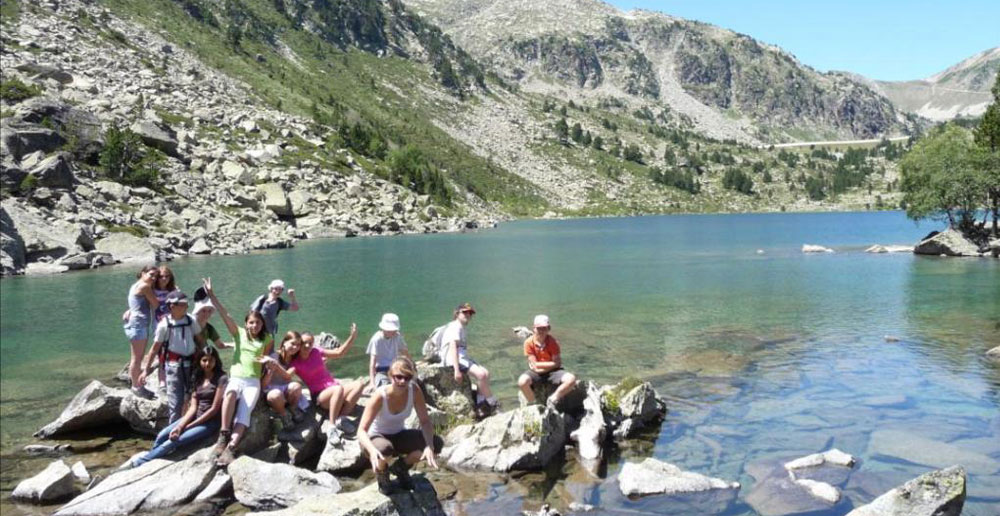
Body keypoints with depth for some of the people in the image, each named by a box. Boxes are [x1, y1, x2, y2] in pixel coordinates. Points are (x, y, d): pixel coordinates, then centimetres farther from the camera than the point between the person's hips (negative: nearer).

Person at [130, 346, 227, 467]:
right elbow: (193, 407, 3)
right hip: (194, 417, 6)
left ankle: (136, 464, -12)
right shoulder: (198, 378, 11)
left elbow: (214, 409, -12)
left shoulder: (221, 379, -8)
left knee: (172, 442, -19)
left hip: (210, 422, -6)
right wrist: (180, 425, -15)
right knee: (162, 435, -15)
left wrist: (185, 427, -11)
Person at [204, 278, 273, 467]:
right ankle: (223, 436, -36)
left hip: (253, 382, 0)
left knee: (244, 411, -27)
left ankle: (230, 449, -42)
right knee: (231, 393, -37)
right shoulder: (239, 333, 10)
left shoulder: (267, 340, 11)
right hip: (235, 378, 0)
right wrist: (211, 295, -8)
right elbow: (224, 315, 1)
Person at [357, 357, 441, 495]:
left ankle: (401, 467, 10)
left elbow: (425, 421, -16)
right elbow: (361, 430, -31)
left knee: (436, 443, -18)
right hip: (376, 437, -4)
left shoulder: (414, 390, -19)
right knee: (384, 449, -40)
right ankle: (381, 472, 0)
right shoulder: (380, 395, -29)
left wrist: (430, 446, -33)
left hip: (399, 436, 4)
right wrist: (372, 450, -51)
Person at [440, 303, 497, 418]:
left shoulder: (461, 328, 23)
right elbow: (453, 347, -20)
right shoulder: (455, 326, -8)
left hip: (462, 357, 10)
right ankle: (492, 404, -7)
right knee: (480, 374, -23)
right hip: (453, 358, -10)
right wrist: (457, 370, -28)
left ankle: (480, 407, -4)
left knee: (485, 373, -3)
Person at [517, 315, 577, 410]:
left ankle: (553, 399, -3)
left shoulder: (553, 342, -8)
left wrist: (540, 365, -15)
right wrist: (550, 364, -13)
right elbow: (534, 365, -12)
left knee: (571, 379, -26)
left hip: (552, 371, 1)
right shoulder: (529, 342, -11)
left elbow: (557, 363, -12)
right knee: (522, 382, -34)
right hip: (536, 372, -1)